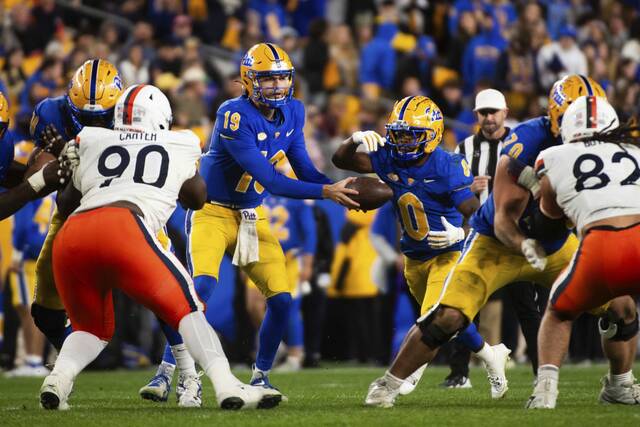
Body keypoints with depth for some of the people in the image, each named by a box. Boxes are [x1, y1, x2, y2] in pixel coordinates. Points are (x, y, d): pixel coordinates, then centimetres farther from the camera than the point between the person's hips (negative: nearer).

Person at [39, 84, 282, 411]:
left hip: (69, 238, 4)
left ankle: (59, 377, -5)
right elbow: (197, 198, 45)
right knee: (186, 308, 5)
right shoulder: (180, 146, 26)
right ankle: (226, 386, -14)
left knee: (92, 329, 23)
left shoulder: (93, 142, 31)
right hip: (121, 228, -4)